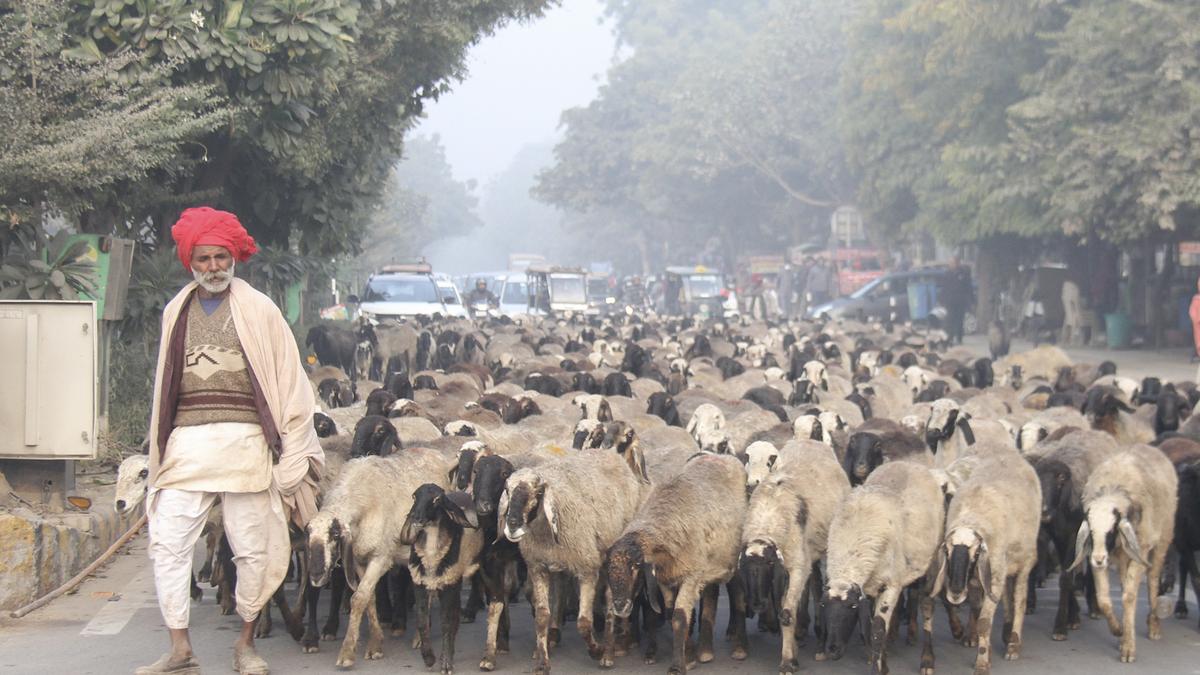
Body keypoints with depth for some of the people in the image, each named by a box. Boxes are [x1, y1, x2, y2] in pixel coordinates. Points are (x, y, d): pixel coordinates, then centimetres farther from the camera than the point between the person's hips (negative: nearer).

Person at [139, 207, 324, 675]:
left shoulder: (258, 310, 5)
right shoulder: (176, 312, 14)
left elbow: (287, 381, 3)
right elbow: (165, 386, 17)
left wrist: (291, 449, -4)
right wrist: (160, 451, 12)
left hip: (243, 442, -2)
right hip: (186, 443, 3)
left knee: (253, 549, 0)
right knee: (167, 543, -7)